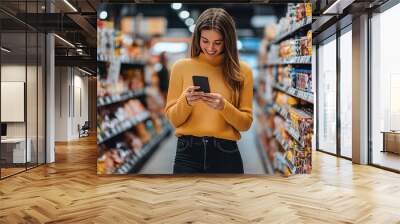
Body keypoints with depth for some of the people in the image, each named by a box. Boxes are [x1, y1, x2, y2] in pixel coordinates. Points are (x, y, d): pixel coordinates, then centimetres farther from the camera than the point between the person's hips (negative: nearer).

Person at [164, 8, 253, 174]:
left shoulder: (241, 71, 1)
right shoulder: (181, 67, 1)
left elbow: (245, 123, 1)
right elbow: (173, 119, 3)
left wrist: (224, 106, -15)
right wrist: (185, 101, -16)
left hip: (226, 154, 1)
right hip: (188, 153, 0)